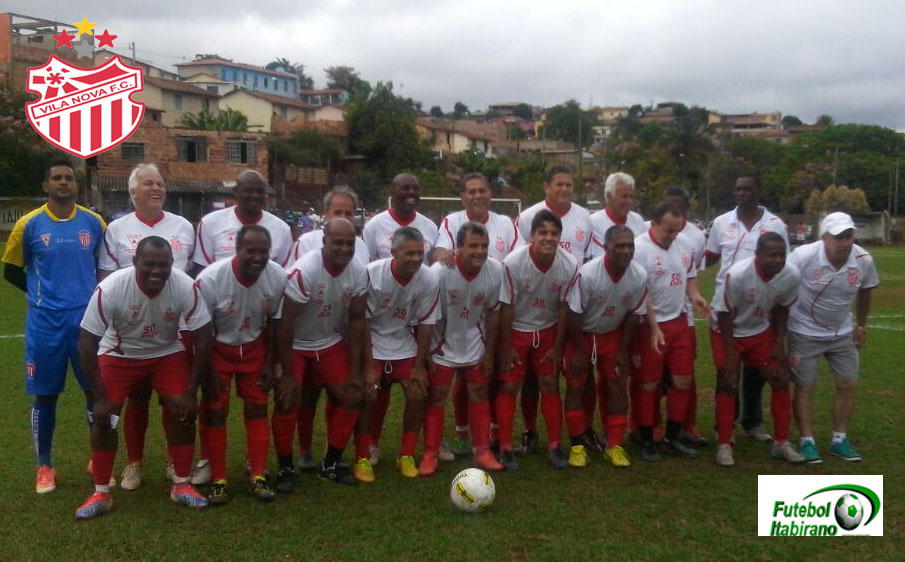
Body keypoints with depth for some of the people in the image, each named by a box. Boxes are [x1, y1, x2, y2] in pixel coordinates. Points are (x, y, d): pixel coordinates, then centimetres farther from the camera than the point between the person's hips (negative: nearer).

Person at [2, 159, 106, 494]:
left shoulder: (94, 223, 2)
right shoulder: (29, 224, -1)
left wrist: (90, 292, 6)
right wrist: (42, 293, 8)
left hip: (88, 318, 1)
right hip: (45, 320, -1)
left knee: (96, 389, 5)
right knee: (44, 394, 6)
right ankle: (44, 466, 20)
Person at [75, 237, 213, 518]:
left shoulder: (186, 287, -28)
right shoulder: (110, 289, -31)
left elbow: (203, 338, -19)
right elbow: (87, 343, -23)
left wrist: (191, 392, -17)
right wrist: (100, 397, -21)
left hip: (168, 352, 1)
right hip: (119, 354, -1)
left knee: (184, 411, -9)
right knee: (104, 416, -10)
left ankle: (182, 485, 9)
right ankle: (101, 494, 8)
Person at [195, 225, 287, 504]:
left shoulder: (278, 277, -21)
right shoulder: (210, 279, -30)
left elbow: (273, 321, -5)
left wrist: (269, 363, -1)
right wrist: (207, 371, -11)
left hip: (255, 347, 2)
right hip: (218, 348, -2)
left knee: (257, 408, 3)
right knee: (215, 411, -2)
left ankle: (257, 474, 14)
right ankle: (218, 479, 11)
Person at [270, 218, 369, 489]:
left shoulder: (359, 273, -14)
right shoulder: (304, 271, -30)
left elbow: (356, 320, -5)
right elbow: (285, 322, -23)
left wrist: (355, 371, -4)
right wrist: (288, 373, -19)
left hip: (331, 343, 5)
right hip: (295, 345, -4)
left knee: (352, 397, -2)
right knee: (287, 403, -11)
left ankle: (331, 464, 14)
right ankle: (286, 468, 10)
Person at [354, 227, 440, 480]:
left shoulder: (429, 280, -19)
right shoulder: (372, 274, -26)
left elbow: (425, 323, -8)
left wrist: (419, 365, -6)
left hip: (405, 344, 3)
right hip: (372, 344, -2)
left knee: (417, 394, -7)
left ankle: (406, 456, 12)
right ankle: (363, 458, 7)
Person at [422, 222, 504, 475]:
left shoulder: (496, 271, -17)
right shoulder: (439, 272, -28)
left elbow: (493, 312, -3)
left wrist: (489, 352, 2)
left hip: (475, 344, 3)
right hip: (443, 344, -3)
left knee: (479, 394, 7)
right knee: (436, 396, 1)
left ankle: (483, 451, 18)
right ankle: (430, 454, 12)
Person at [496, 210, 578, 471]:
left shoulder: (570, 266, -19)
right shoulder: (513, 263, -27)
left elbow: (563, 307, -8)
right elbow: (507, 307, -17)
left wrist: (557, 347, -3)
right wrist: (506, 347, -11)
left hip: (547, 331, 2)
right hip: (515, 330, -2)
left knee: (550, 386, 4)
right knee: (508, 387, -2)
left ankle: (554, 446, 15)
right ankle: (505, 448, 9)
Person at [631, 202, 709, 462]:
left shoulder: (684, 245, 5)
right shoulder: (639, 249, -18)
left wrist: (694, 295, -3)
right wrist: (653, 328, -19)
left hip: (679, 322, 7)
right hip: (650, 326, -7)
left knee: (684, 380, 10)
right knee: (648, 385, 3)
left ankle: (673, 436, 25)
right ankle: (647, 441, 16)